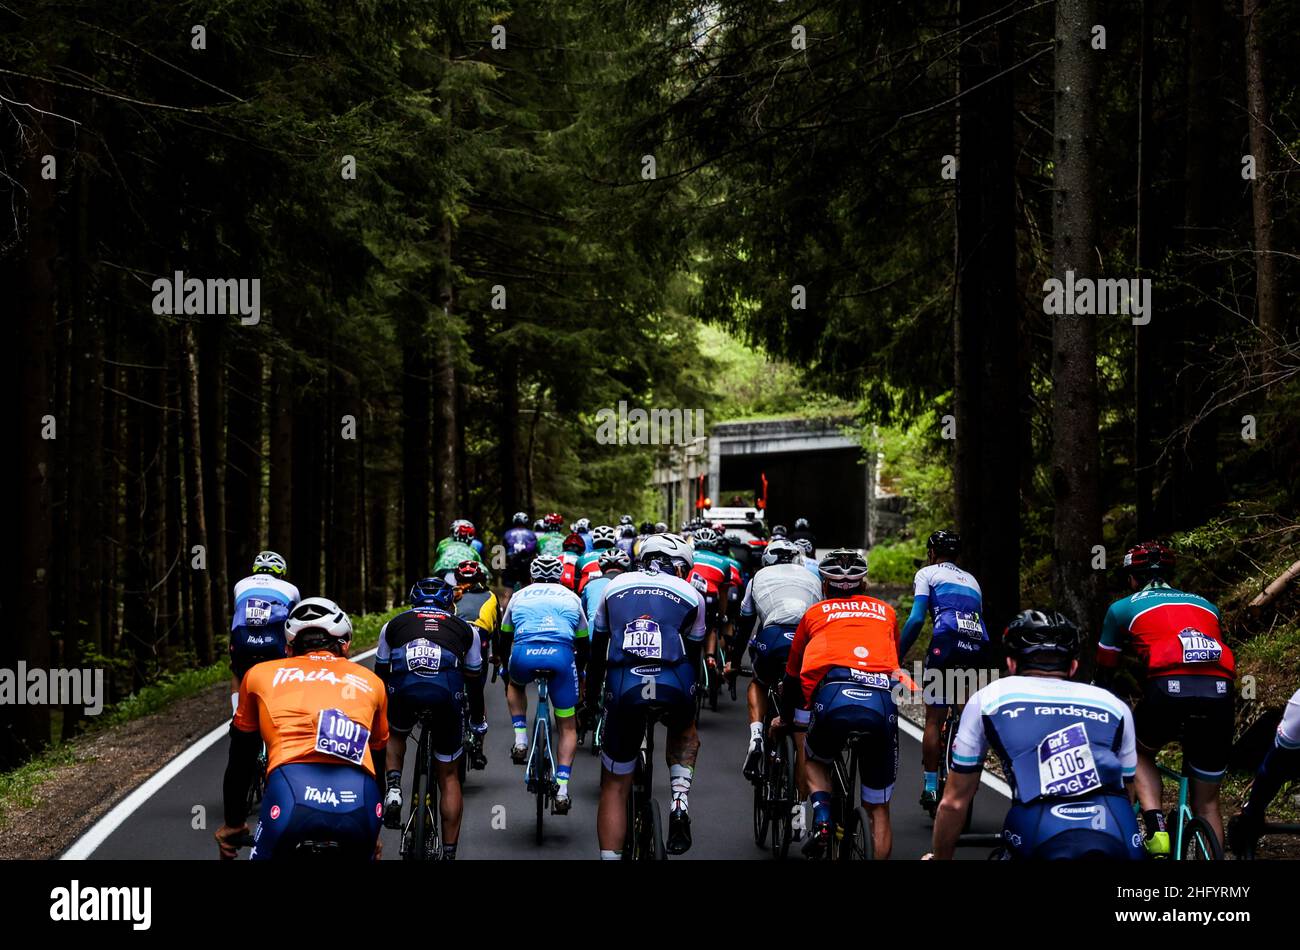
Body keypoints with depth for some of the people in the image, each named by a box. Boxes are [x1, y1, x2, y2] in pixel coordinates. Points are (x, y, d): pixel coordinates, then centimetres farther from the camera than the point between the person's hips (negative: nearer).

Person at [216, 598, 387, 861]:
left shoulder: (261, 674, 28)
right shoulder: (369, 681, 30)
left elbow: (240, 760, 35)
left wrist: (232, 824, 48)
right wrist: (372, 833, 53)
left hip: (293, 793, -2)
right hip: (360, 800, 2)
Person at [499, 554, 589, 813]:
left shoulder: (520, 596, 28)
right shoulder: (571, 597, 28)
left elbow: (505, 638, 37)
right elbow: (584, 643, 35)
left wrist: (506, 669, 54)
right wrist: (578, 671, 51)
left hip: (524, 653, 0)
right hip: (561, 655, 0)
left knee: (515, 685, 38)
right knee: (567, 726, 14)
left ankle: (520, 740, 21)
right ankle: (562, 789, 1)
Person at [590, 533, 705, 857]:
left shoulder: (614, 587, 23)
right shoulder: (691, 594, 19)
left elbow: (597, 649, 28)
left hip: (623, 685, 0)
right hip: (673, 684, 0)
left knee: (614, 787, 13)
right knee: (685, 730, 35)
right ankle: (680, 799, 12)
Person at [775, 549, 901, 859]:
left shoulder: (815, 612, 26)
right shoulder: (885, 611, 29)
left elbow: (792, 673, 36)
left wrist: (785, 718, 52)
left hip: (834, 697, -1)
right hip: (883, 702, 1)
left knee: (814, 761, 30)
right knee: (878, 809, 15)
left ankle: (822, 822, 6)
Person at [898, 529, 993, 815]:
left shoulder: (927, 573, 15)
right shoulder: (971, 580, 32)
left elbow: (916, 619, 0)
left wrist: (896, 657, 4)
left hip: (947, 643, -5)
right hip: (980, 648, 5)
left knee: (934, 720, 3)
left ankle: (930, 788, 1)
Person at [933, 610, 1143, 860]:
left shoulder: (988, 699, 23)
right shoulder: (1115, 706, 27)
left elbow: (954, 802, 27)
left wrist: (940, 858, 42)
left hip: (1043, 845, -1)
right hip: (1121, 847, 1)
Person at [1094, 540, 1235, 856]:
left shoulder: (1123, 609, 23)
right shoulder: (1205, 605, 33)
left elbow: (1104, 675, 31)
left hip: (1168, 691, -3)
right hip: (1220, 696, 3)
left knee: (1140, 752, 29)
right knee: (1207, 802, 18)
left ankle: (1155, 827, 5)